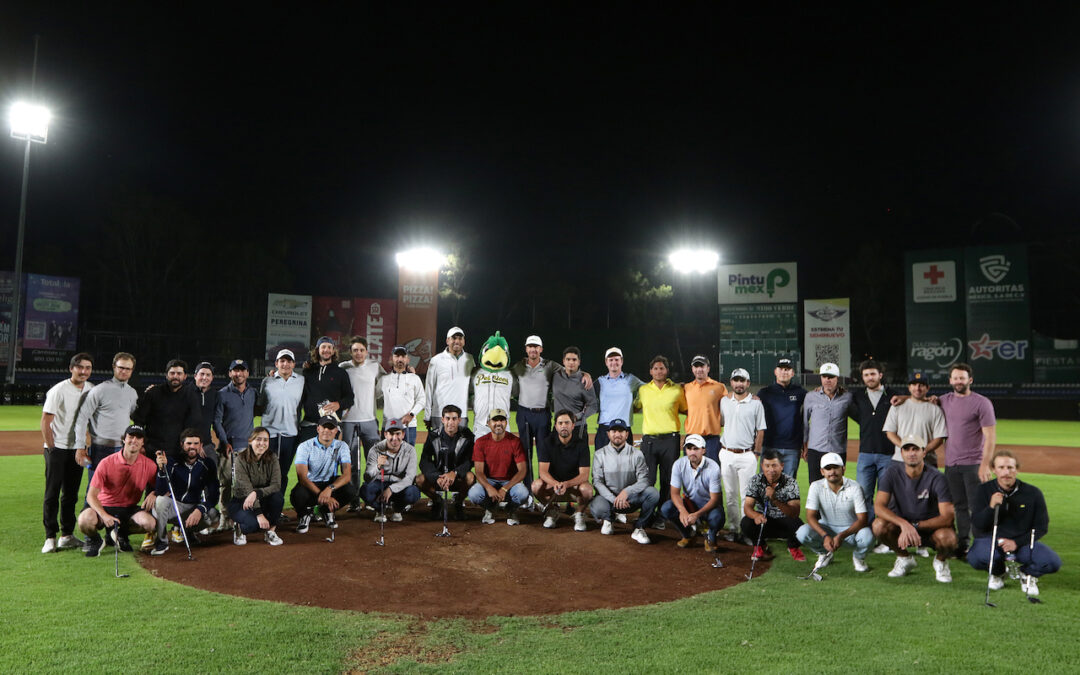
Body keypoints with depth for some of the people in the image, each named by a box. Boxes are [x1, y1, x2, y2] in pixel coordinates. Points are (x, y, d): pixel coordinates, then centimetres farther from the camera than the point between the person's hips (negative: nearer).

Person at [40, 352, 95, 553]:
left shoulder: (92, 390, 5)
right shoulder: (59, 390, -10)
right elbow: (45, 421, -10)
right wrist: (51, 448, -11)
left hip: (78, 449, 5)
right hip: (57, 448, -5)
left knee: (71, 494, 10)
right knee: (52, 493, -2)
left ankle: (67, 536, 18)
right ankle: (50, 537, 5)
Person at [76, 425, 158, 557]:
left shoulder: (149, 465, -4)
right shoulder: (107, 463, -11)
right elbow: (91, 495, -12)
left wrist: (153, 494, -18)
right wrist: (104, 516, -28)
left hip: (129, 509, 2)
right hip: (104, 507, -1)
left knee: (149, 523, -29)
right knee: (85, 520, -34)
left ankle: (122, 534, 7)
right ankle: (95, 541, 4)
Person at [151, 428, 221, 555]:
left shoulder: (207, 464, -9)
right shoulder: (172, 462, -12)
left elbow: (213, 496, -11)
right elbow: (160, 492, -20)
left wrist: (200, 510, -30)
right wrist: (162, 469, -34)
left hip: (196, 506, 1)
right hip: (174, 505, -1)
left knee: (214, 517, -27)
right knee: (161, 501, -32)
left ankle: (188, 529, 8)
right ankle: (161, 541, -12)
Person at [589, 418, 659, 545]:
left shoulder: (636, 454, 1)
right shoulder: (600, 454, 2)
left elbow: (644, 480, -9)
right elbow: (597, 482, -6)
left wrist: (627, 491, -27)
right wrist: (614, 499, -21)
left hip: (631, 498, 1)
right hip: (608, 497, -1)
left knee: (653, 493, -27)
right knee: (596, 506, -34)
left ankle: (639, 528, -7)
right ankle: (606, 520, 6)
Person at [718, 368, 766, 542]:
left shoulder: (756, 404, 1)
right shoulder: (724, 401, 9)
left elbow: (760, 430, 2)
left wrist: (756, 452, -3)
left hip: (747, 455, -3)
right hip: (726, 454, 3)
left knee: (747, 495, -2)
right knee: (730, 494, 7)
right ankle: (732, 528, 14)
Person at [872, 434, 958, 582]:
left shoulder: (936, 478, -17)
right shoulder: (893, 473, -11)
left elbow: (947, 517, -22)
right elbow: (878, 506, -20)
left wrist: (914, 526, -31)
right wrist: (904, 524, -36)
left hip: (931, 527, -2)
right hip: (901, 526, 2)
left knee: (948, 538, -35)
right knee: (879, 525, -29)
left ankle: (940, 561, 4)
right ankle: (904, 558, 3)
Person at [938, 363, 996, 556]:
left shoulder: (981, 402, -6)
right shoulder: (945, 400, 10)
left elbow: (990, 436, -10)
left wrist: (985, 465, -18)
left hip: (973, 464, -5)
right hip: (950, 464, 5)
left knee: (976, 506, -5)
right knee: (959, 506, 11)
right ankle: (962, 546, 17)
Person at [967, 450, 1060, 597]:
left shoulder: (1033, 493, -5)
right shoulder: (985, 490, -5)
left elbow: (1042, 527, 0)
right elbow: (977, 525, -8)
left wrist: (1017, 543, -14)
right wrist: (991, 507, -27)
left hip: (1023, 542, 1)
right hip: (992, 540, -1)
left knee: (1053, 562, -27)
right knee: (975, 558, -32)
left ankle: (1028, 574, 11)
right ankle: (997, 573, 8)